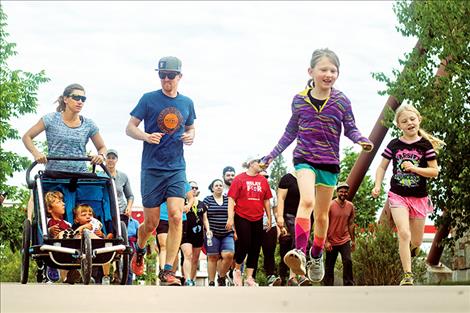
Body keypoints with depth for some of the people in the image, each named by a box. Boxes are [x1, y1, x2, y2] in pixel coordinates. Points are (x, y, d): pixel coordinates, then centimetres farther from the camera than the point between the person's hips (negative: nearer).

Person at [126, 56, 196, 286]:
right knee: (151, 223, 3)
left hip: (176, 168, 2)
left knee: (176, 216, -14)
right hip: (152, 168, -2)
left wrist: (190, 137, 0)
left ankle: (168, 270, -11)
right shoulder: (149, 99, -1)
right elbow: (130, 128, 1)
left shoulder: (187, 103, 9)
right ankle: (139, 251, 36)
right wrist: (147, 136, -19)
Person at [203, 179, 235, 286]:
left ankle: (222, 277, 6)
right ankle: (211, 282, 5)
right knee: (212, 257, -1)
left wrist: (235, 231, 12)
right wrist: (207, 229, -11)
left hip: (227, 234, 2)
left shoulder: (228, 200, 13)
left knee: (229, 255, -15)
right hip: (212, 233, -2)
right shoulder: (207, 200, 6)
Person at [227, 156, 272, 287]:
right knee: (244, 245, -7)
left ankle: (249, 278, 10)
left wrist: (269, 219, 14)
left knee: (255, 249, 3)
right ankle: (237, 270, 18)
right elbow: (231, 199, -5)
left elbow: (266, 201, 15)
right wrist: (230, 218, -12)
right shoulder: (239, 179, -3)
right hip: (242, 217, -4)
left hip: (257, 219, 5)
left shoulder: (263, 180, 9)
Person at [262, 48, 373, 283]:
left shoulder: (341, 101, -4)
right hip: (304, 158, -1)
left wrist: (361, 140, -18)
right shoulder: (299, 100, -2)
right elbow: (291, 131, 11)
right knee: (307, 201, -28)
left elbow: (350, 129, 4)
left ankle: (316, 257, 33)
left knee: (322, 215, 12)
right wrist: (272, 155, 14)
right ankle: (300, 252, -36)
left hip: (330, 163, 1)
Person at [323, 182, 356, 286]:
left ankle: (349, 285, -11)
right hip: (331, 241, -2)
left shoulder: (350, 206, 4)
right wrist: (326, 241, -13)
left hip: (345, 240, 2)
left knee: (348, 261, -15)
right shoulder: (330, 205, -8)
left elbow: (351, 224, 12)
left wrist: (353, 240, 12)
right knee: (329, 266, 4)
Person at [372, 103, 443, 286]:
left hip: (419, 197, 1)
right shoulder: (394, 145, 0)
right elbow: (382, 167, 8)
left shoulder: (425, 145, -3)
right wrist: (377, 185, -6)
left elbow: (434, 171, -4)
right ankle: (407, 276, -12)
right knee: (404, 233, -17)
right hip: (398, 196, -1)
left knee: (416, 241, 10)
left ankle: (407, 254, 47)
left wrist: (414, 168, -17)